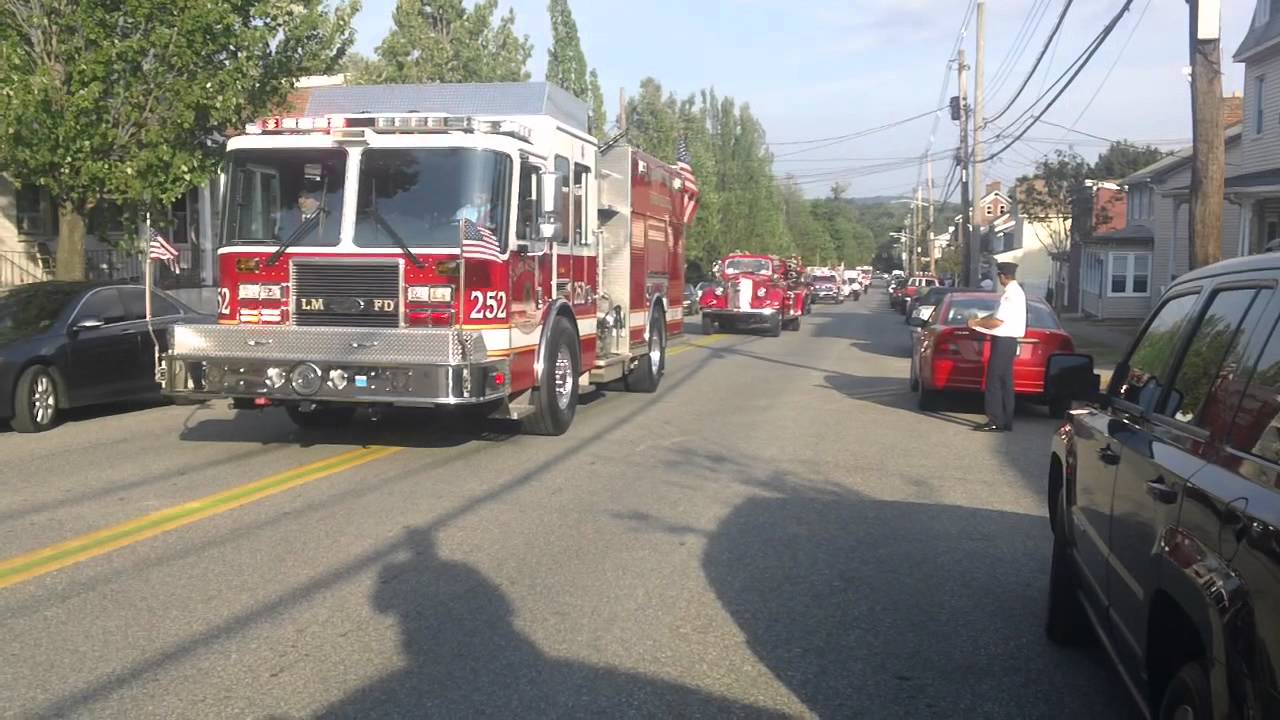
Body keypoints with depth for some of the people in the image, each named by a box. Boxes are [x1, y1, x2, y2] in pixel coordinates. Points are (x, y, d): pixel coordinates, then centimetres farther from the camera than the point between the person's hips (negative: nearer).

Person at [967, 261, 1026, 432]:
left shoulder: (1010, 294, -18)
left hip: (1003, 342, -10)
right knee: (1005, 382, 12)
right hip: (1008, 341, 10)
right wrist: (981, 320, 14)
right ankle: (1006, 421, 16)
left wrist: (977, 323, -7)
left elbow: (997, 322, -20)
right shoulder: (1016, 291, 13)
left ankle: (995, 422, -6)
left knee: (994, 382, -7)